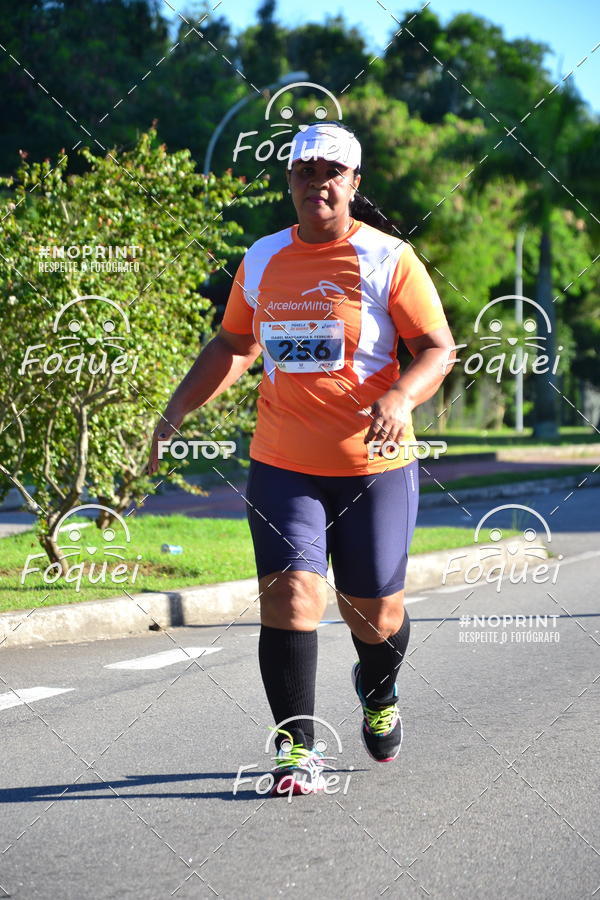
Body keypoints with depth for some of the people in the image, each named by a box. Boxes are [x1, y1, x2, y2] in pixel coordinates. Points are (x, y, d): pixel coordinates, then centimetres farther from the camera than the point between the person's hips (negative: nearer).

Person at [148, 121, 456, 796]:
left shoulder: (389, 259, -4)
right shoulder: (262, 260, 8)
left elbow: (438, 349, -5)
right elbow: (234, 346, 21)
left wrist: (400, 398, -25)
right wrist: (178, 408, 13)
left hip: (374, 465, -2)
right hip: (281, 466, 2)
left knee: (374, 609, 9)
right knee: (289, 593, -14)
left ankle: (378, 696, 43)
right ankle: (297, 748, -6)